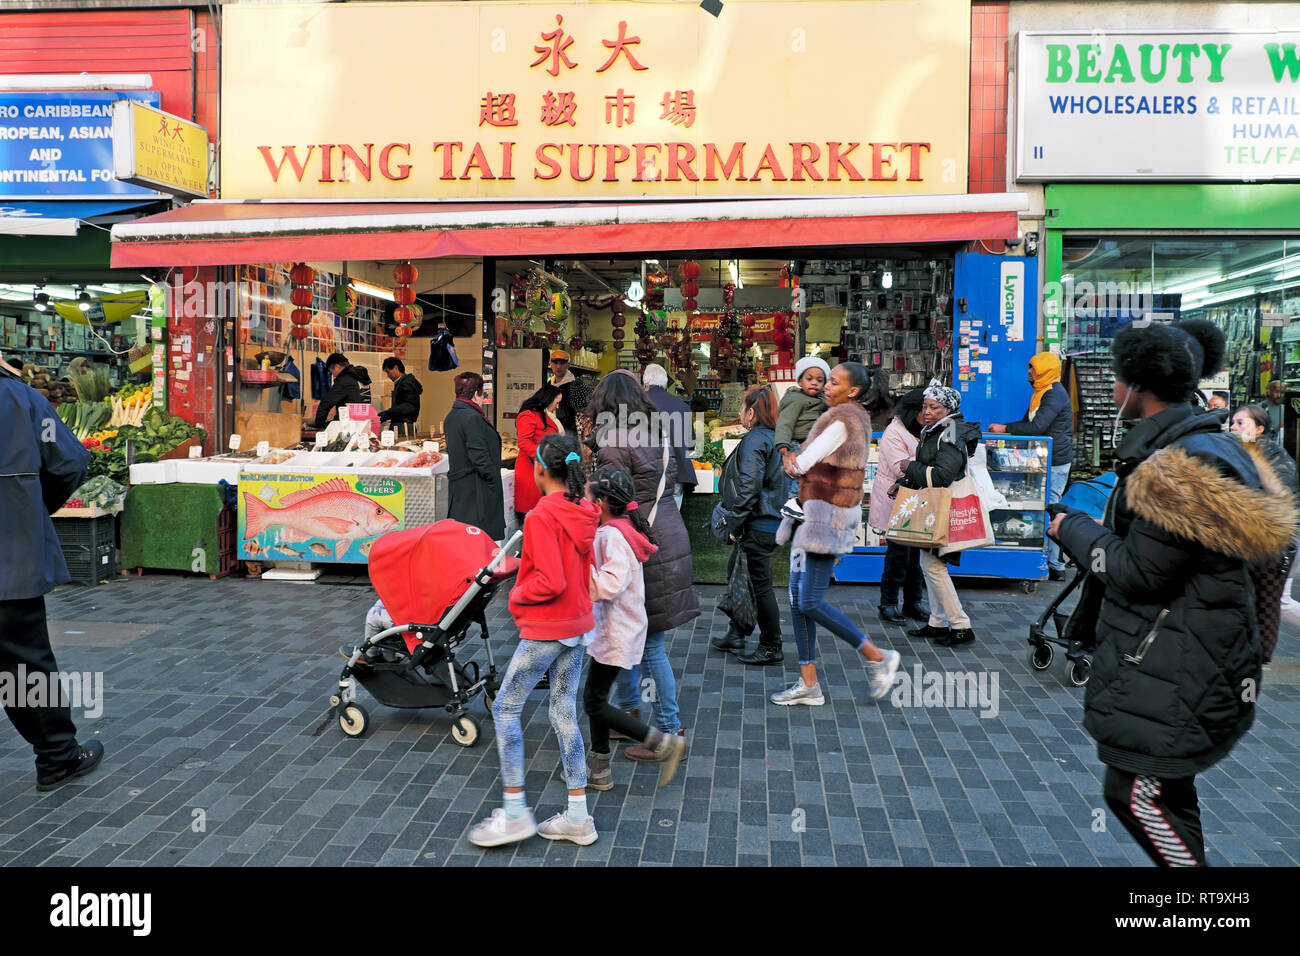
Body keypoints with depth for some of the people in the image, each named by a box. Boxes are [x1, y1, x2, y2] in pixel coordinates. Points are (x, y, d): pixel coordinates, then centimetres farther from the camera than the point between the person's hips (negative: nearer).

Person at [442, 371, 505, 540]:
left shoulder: (450, 417, 13)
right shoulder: (472, 418, -17)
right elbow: (480, 456, -20)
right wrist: (493, 480, -11)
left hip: (457, 487, 10)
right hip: (476, 491, -10)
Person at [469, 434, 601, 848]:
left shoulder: (541, 516, -20)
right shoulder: (584, 514, 4)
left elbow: (551, 582, -23)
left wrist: (516, 595, -8)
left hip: (545, 631, -8)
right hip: (579, 627, 8)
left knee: (505, 709, 6)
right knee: (564, 713, 14)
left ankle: (514, 813, 11)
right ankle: (578, 817, 19)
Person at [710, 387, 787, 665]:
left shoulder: (754, 441, -16)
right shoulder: (773, 438, 13)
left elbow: (749, 488, -22)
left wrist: (736, 525, -15)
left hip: (757, 526, -10)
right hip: (771, 523, 10)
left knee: (760, 584, -2)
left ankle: (771, 647, 8)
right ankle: (735, 636, 29)